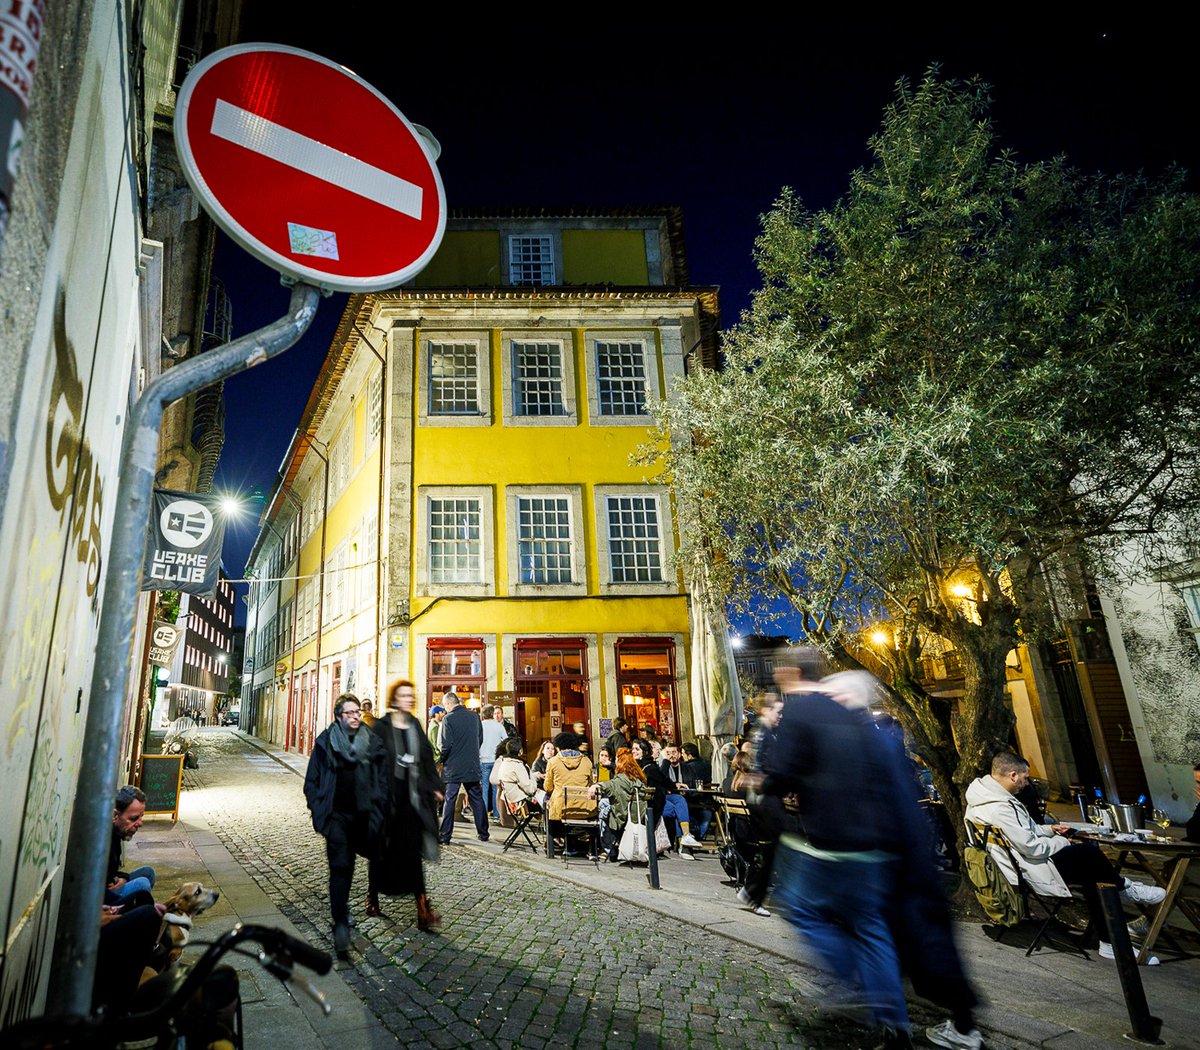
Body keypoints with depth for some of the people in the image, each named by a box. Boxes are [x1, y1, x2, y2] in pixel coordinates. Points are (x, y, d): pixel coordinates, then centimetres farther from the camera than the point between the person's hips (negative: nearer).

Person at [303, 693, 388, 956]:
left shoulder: (373, 742, 2)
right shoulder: (326, 742, -2)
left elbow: (384, 777, 7)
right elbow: (312, 779, 4)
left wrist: (378, 810, 1)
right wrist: (318, 808, -4)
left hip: (362, 815, 2)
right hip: (336, 814, -2)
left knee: (347, 866, 16)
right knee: (340, 866, -7)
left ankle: (341, 909, 37)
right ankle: (341, 923, -1)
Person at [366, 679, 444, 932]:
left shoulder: (415, 726, 8)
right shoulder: (381, 727, -8)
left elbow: (427, 757, 12)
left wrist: (435, 786, 8)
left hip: (411, 796, 3)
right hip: (386, 795, -3)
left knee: (412, 849, -1)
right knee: (382, 848, 12)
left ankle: (422, 908, -3)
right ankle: (373, 897, 34)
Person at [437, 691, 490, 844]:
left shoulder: (448, 719, -13)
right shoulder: (474, 716, 3)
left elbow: (445, 745, -17)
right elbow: (480, 739, 10)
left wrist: (441, 760, 0)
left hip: (453, 768, -4)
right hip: (473, 766, 4)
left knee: (449, 800, 5)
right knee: (477, 799, 12)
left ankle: (445, 836, 8)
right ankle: (483, 833, 17)